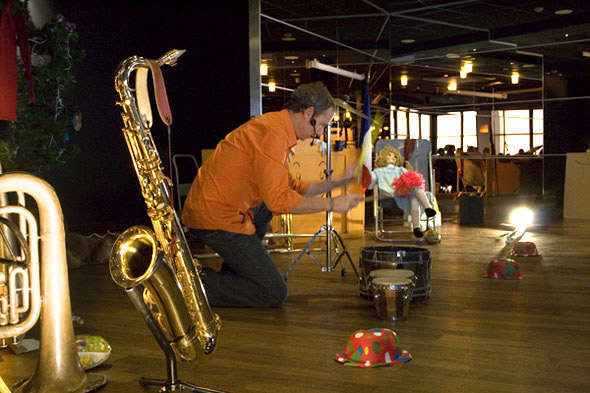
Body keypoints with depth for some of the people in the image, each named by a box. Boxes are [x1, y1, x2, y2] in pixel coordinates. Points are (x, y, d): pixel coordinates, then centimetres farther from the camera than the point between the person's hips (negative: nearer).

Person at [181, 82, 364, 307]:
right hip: (217, 219, -10)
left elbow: (292, 187, 23)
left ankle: (232, 273, 25)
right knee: (274, 294, -5)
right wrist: (331, 204, -12)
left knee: (265, 210, 37)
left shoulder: (274, 126, 16)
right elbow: (280, 200, -22)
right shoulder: (273, 132, -16)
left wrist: (338, 182, 18)